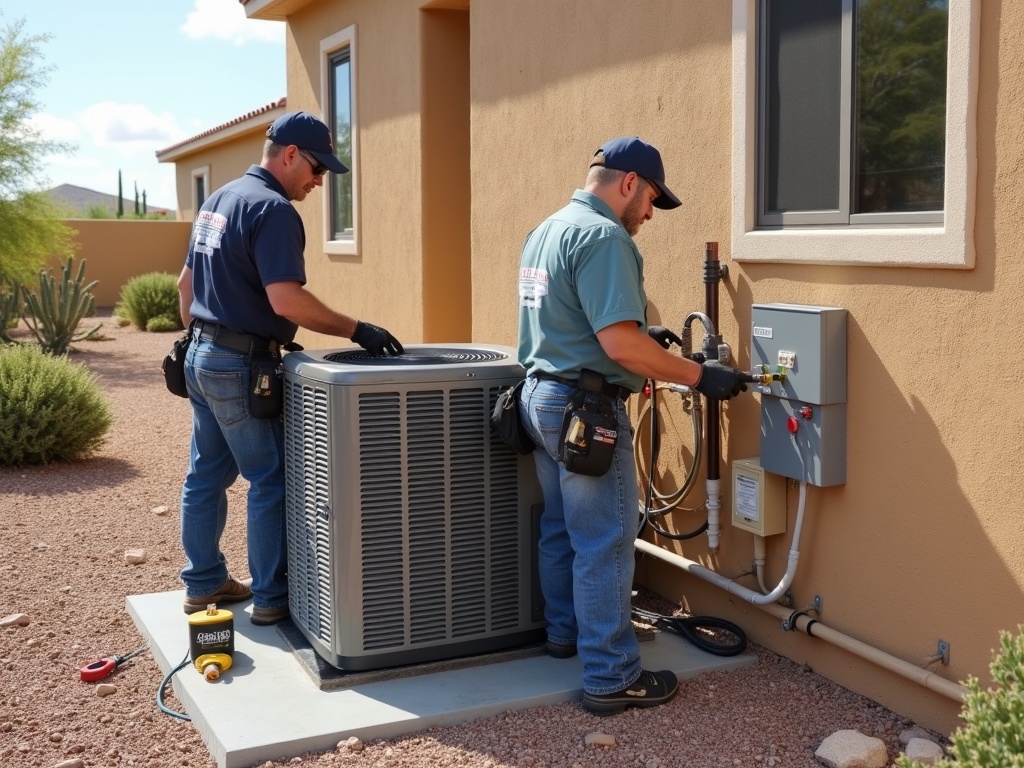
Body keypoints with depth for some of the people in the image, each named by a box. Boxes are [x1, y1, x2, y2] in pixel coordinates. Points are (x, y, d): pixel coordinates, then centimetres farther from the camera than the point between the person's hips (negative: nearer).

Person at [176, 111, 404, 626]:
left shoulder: (218, 200, 13)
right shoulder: (273, 209, -17)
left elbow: (186, 282, 19)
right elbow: (286, 300, -26)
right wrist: (356, 329, -21)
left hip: (201, 356, 10)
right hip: (242, 366, -9)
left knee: (206, 475, 16)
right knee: (271, 482, 1)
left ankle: (203, 583, 26)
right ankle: (272, 598, 9)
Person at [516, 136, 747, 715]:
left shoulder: (547, 229, 12)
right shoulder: (604, 237, -19)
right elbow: (620, 345, -26)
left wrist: (643, 336, 18)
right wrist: (700, 376, -19)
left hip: (542, 395, 10)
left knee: (561, 528, 21)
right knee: (605, 543, -4)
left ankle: (565, 632, 35)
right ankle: (612, 678, 3)